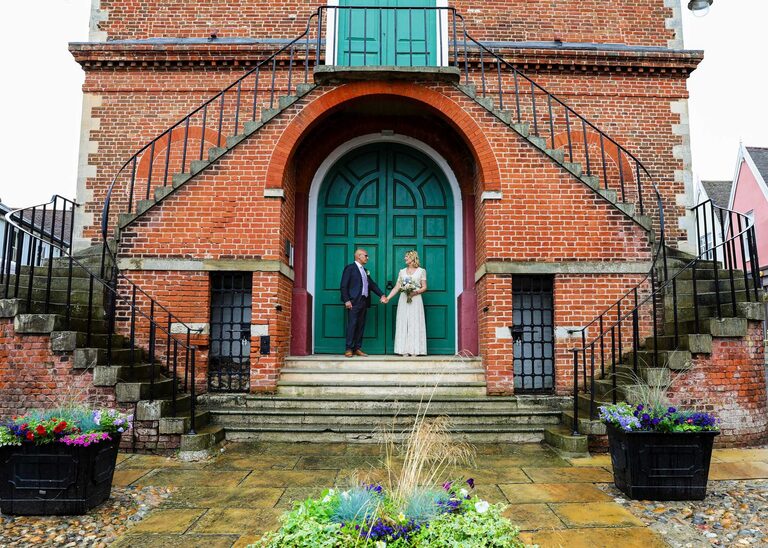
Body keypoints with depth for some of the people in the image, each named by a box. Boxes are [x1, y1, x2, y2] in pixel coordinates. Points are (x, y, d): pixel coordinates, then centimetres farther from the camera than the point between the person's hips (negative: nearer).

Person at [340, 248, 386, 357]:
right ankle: (349, 349, -2)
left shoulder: (365, 270, 20)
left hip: (364, 302, 8)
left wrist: (382, 295, 5)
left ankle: (357, 348, 13)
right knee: (352, 325, -7)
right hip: (354, 302, -8)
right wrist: (346, 300, -16)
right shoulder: (350, 268, -3)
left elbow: (372, 284, 18)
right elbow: (344, 286, -9)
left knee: (361, 326, 8)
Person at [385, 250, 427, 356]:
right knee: (403, 324, -1)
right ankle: (404, 350, 2)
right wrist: (388, 297, -2)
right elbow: (397, 287, 8)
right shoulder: (402, 271, 13)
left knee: (415, 323, -4)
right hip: (403, 300, 3)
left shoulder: (421, 271, 5)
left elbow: (424, 287, 2)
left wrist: (415, 292, -15)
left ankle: (414, 350, 0)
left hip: (415, 300, -3)